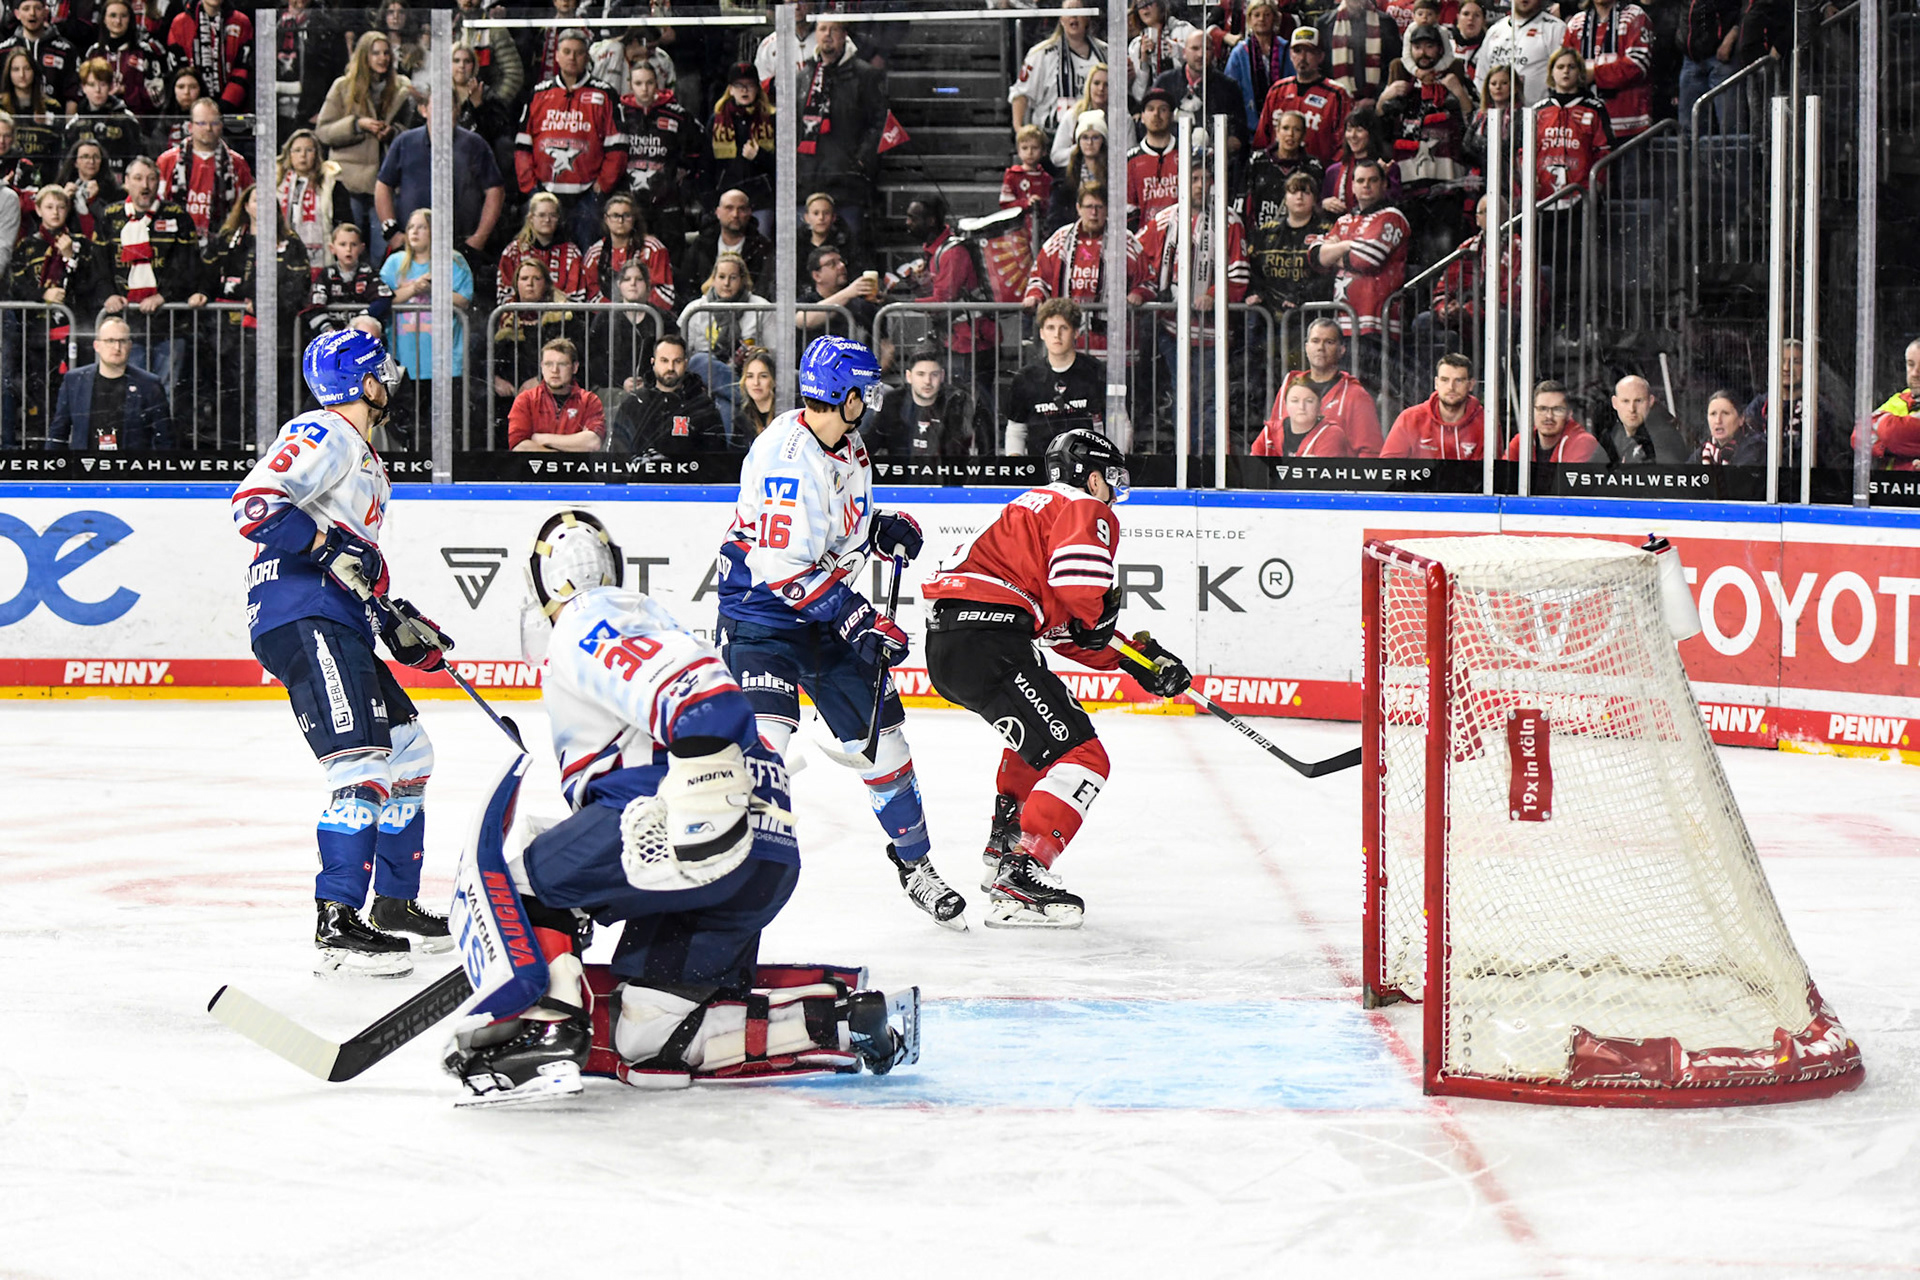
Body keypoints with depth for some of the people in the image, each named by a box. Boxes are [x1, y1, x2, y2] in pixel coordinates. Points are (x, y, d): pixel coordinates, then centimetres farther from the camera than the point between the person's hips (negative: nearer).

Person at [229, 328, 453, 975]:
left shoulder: (362, 456, 27)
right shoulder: (324, 436, -6)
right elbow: (253, 503, -19)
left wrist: (396, 620, 21)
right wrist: (328, 547, -22)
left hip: (340, 626, 11)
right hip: (300, 619, -11)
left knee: (410, 753, 17)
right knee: (365, 765, -20)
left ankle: (395, 904, 26)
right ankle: (337, 924, -23)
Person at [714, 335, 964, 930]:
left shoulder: (849, 446, 4)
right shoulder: (786, 455, -25)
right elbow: (783, 568, -28)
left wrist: (885, 528, 0)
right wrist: (858, 620, -28)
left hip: (826, 610, 8)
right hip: (760, 609, -8)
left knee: (879, 732, 9)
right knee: (764, 734, -24)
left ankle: (914, 860, 25)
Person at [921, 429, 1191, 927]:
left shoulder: (1038, 507, 32)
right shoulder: (1088, 512, 2)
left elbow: (1065, 627, 31)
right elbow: (1080, 586, -21)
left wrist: (1137, 659, 26)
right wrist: (1097, 618, 1)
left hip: (944, 638, 10)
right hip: (988, 642, -10)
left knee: (1038, 726, 36)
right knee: (1080, 757, -11)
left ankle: (1005, 844, 39)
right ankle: (1019, 879, -24)